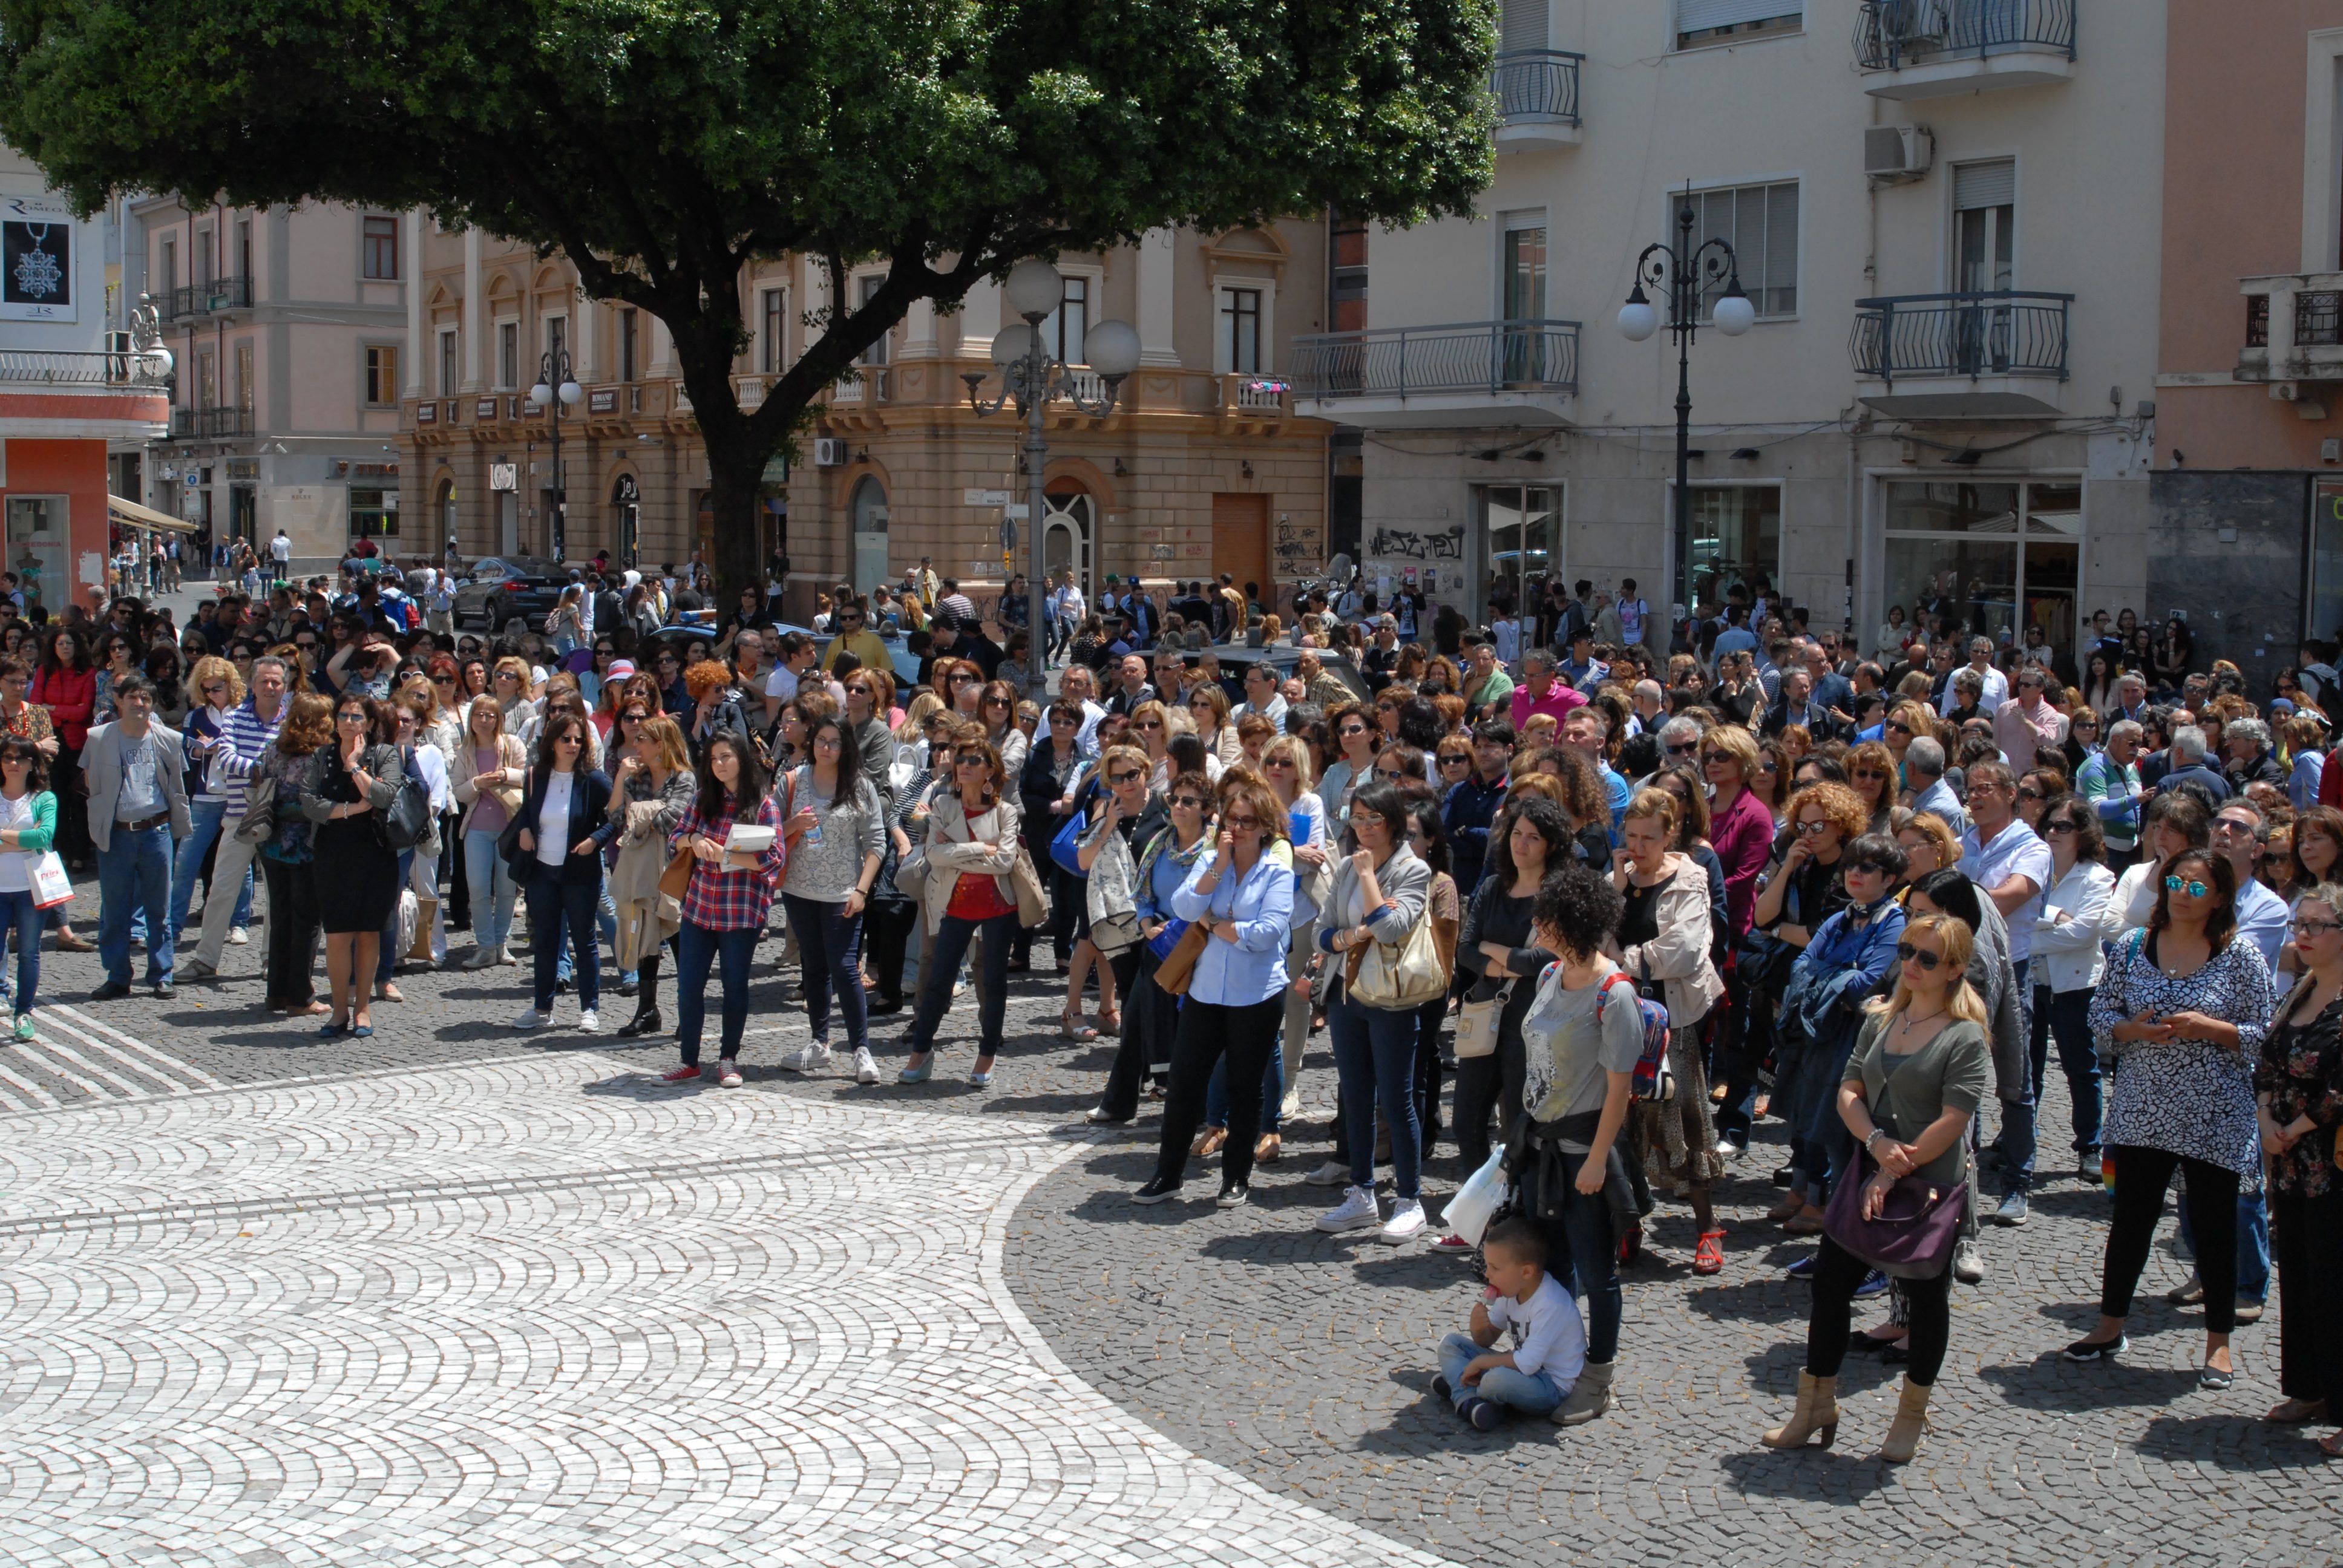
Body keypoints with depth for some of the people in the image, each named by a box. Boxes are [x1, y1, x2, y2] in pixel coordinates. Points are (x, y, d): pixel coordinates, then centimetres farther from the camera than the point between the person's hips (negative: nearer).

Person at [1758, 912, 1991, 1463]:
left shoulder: (1965, 1037, -12)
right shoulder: (1880, 1021, 7)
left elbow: (1951, 1122, -17)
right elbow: (1849, 1092, 5)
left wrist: (1896, 1173, -17)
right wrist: (1876, 1143, -14)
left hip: (1931, 1187, -6)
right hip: (1869, 1176, 6)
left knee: (1926, 1295, 8)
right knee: (1830, 1280, 6)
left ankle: (1911, 1416, 25)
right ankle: (1816, 1404, 20)